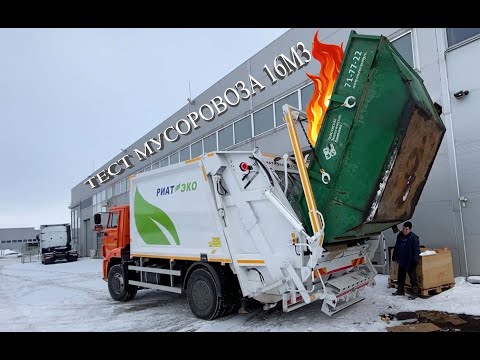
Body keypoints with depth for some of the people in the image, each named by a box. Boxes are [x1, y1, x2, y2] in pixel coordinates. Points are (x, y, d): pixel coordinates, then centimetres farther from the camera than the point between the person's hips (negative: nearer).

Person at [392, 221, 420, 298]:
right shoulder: (400, 236, 5)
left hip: (410, 262, -7)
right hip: (401, 261, 7)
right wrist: (394, 256, 19)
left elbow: (416, 250, -17)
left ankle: (415, 292, 10)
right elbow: (396, 247, 17)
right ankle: (400, 290, 29)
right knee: (400, 277, 17)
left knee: (413, 277, 1)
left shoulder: (414, 237, -16)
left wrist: (415, 259, -22)